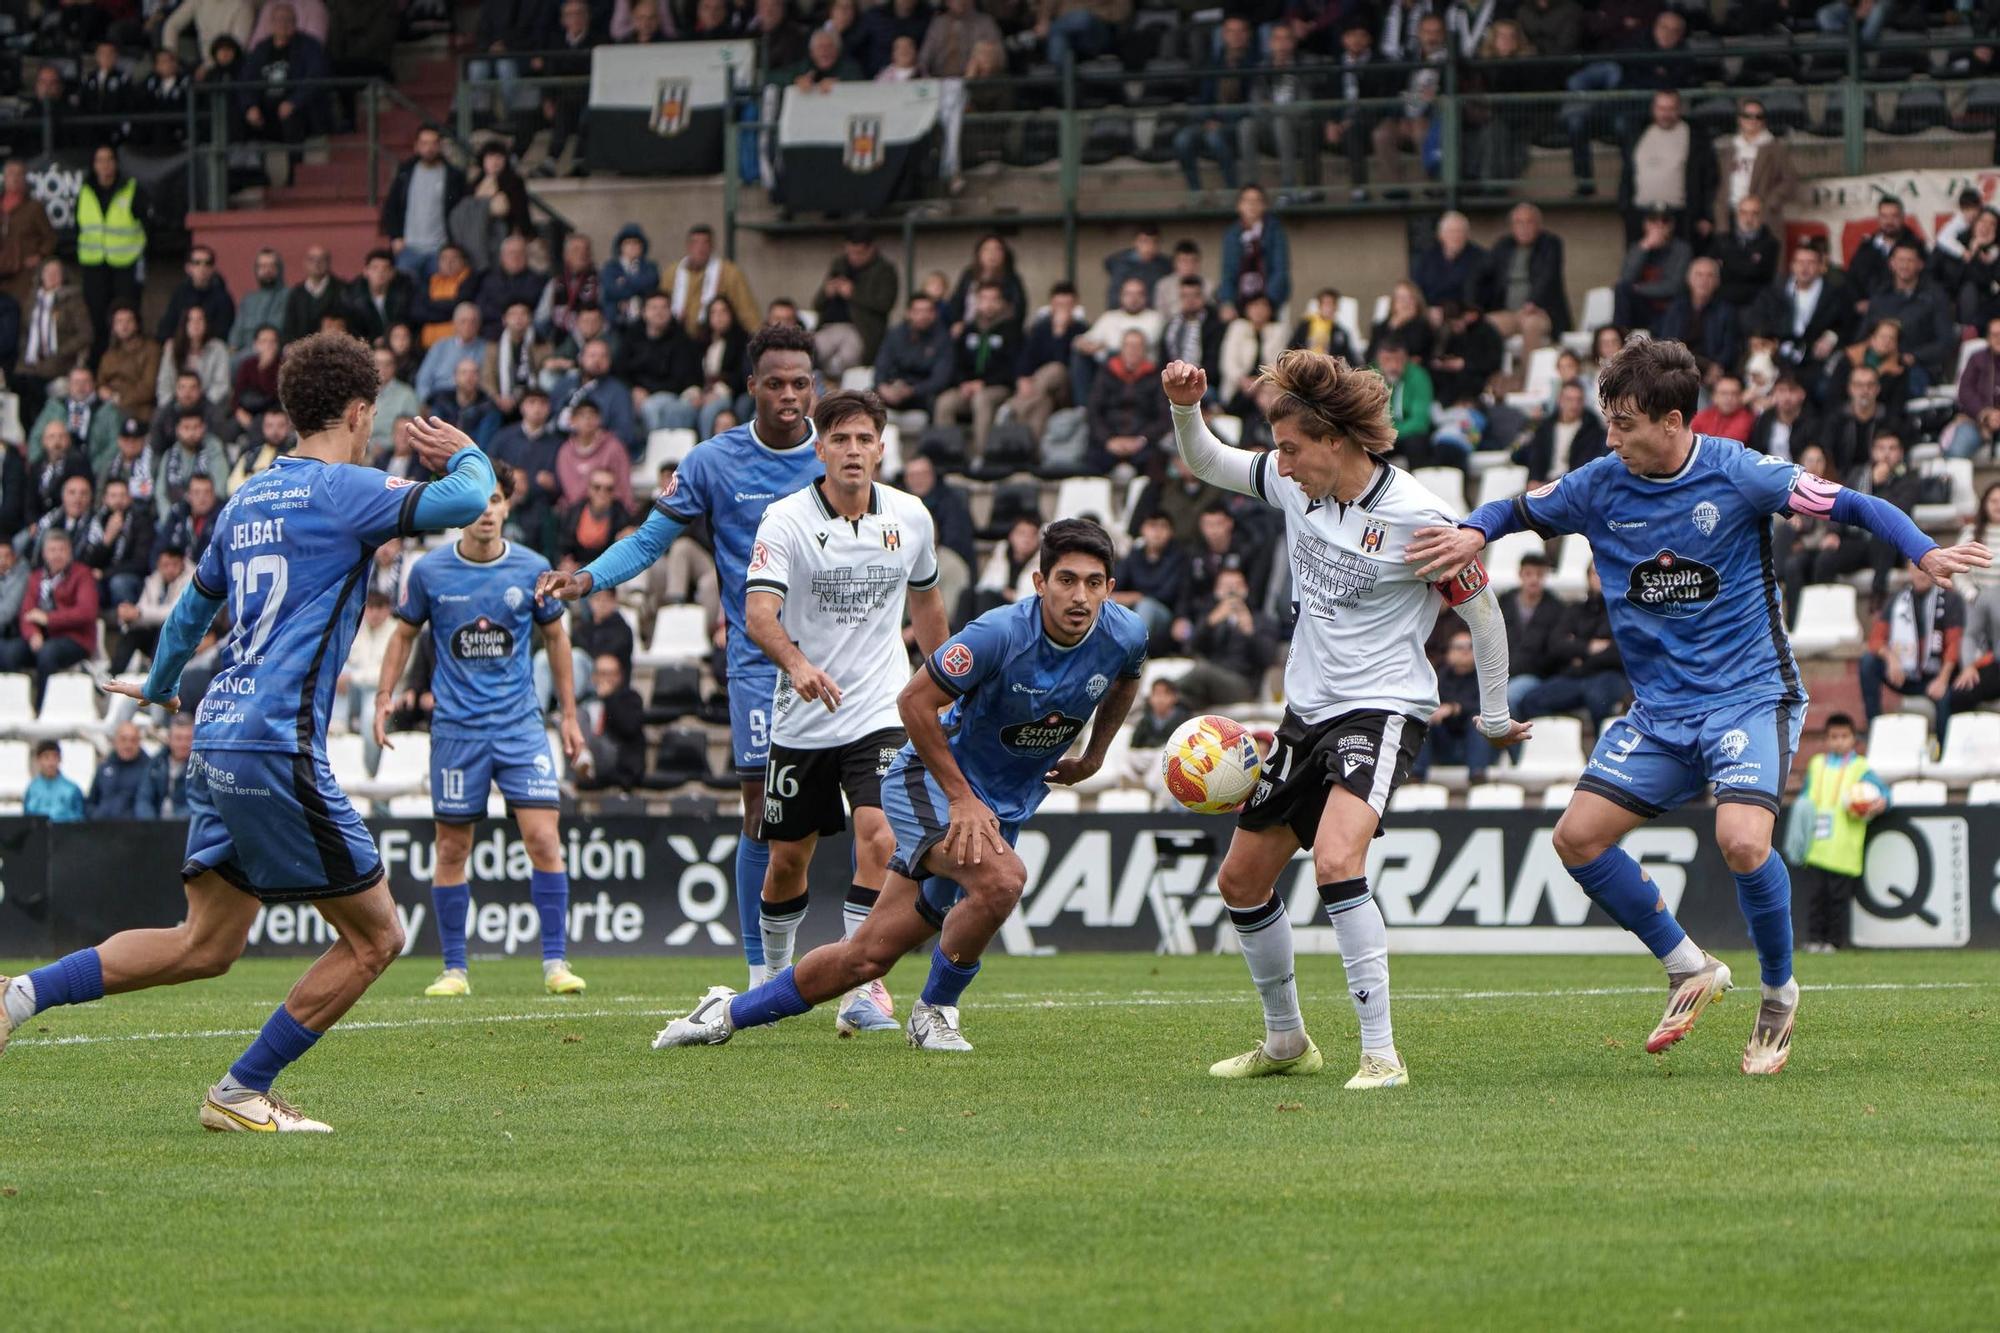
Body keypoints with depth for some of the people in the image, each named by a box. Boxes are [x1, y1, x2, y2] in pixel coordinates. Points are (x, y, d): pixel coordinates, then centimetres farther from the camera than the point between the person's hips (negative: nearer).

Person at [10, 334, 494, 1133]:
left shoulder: (249, 499, 17)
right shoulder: (341, 490, -7)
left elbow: (196, 602, 32)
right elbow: (464, 502, -19)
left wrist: (160, 686, 50)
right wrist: (466, 456, 5)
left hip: (216, 740, 9)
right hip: (278, 748, -9)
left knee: (205, 946, 12)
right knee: (374, 938, 1)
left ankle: (29, 993, 2)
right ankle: (242, 1092, 4)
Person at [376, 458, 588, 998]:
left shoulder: (532, 569, 0)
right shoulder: (429, 572, -2)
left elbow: (556, 635, 13)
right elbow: (405, 634, 13)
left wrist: (569, 713, 13)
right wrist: (384, 697, 2)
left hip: (521, 724, 0)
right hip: (455, 726, 0)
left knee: (543, 837, -12)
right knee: (452, 850, 3)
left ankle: (555, 962, -6)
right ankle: (454, 969, 12)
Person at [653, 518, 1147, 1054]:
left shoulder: (1124, 634, -10)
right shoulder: (999, 633, -27)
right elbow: (914, 702, -19)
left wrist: (1093, 757, 16)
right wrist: (962, 799, -21)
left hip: (1006, 809, 5)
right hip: (929, 783, -5)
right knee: (1001, 878, -35)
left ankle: (730, 1011, 19)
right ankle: (934, 1011, -11)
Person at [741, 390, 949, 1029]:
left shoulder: (910, 517, 1)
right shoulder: (786, 519, -10)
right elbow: (759, 611, -24)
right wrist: (796, 662, -43)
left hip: (881, 713, 1)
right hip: (801, 719, -1)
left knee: (878, 839, -19)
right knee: (787, 859, 9)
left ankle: (864, 989, -15)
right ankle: (775, 975, 34)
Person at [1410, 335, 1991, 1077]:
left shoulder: (1737, 475, -14)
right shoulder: (1600, 487, -2)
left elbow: (1853, 506, -11)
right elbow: (1517, 510, 13)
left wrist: (1925, 553, -27)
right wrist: (1475, 532, -10)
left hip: (1750, 695, -5)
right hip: (1660, 708, 5)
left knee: (1741, 840, -26)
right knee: (1578, 836, -6)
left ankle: (1780, 991, 0)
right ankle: (1689, 968, 13)